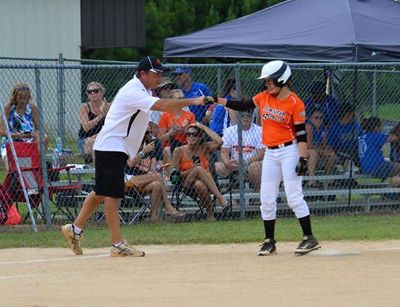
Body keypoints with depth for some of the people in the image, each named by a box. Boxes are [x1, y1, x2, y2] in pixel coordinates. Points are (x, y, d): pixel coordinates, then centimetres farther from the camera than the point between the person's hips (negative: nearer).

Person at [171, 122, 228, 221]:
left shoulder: (205, 148, 5)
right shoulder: (179, 151, 1)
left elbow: (219, 142, -16)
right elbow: (175, 175, -1)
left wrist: (204, 127, -7)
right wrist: (193, 170, -16)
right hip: (186, 185, -1)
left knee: (199, 185, -36)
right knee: (199, 169, -32)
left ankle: (210, 214, -30)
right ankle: (221, 199, -38)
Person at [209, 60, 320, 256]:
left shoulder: (295, 103, -11)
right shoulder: (265, 97, 7)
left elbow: (301, 133, -12)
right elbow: (242, 106, 13)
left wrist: (303, 159, -17)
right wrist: (217, 100, 5)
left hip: (289, 151, -7)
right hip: (270, 153, 7)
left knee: (294, 197, -10)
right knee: (266, 199, 6)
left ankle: (309, 238, -4)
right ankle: (269, 241, 14)